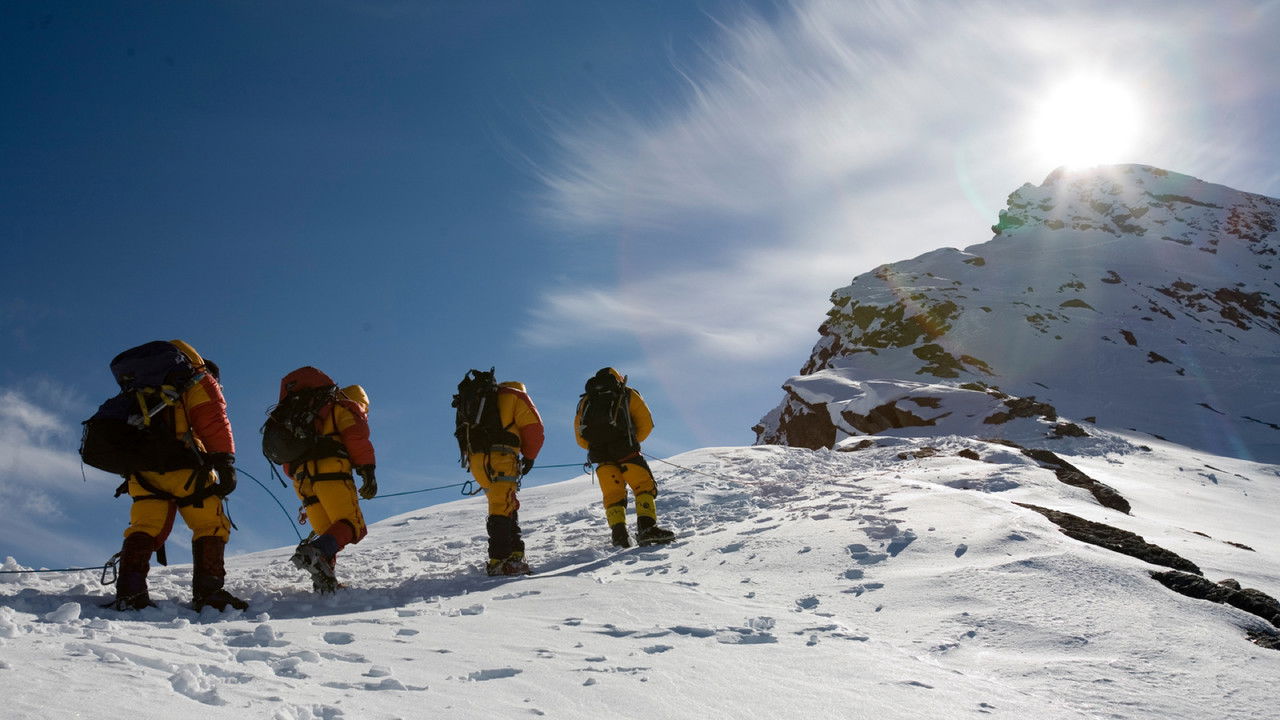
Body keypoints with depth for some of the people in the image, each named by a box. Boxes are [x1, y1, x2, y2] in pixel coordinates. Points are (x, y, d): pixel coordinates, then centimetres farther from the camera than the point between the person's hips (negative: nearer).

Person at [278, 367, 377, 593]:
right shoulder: (346, 407, 17)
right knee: (352, 525, -12)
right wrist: (368, 471, -7)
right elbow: (356, 437, -3)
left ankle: (324, 580, -9)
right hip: (331, 471, -7)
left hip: (302, 478, 7)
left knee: (326, 533, 11)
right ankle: (315, 552, -36)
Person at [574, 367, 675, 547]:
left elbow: (580, 438, 18)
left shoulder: (585, 401, 25)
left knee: (612, 494, 9)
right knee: (644, 486, -1)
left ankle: (618, 532, -8)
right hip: (625, 450, -3)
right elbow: (646, 424, 9)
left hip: (600, 454, 3)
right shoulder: (627, 394, 16)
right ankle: (647, 527, -19)